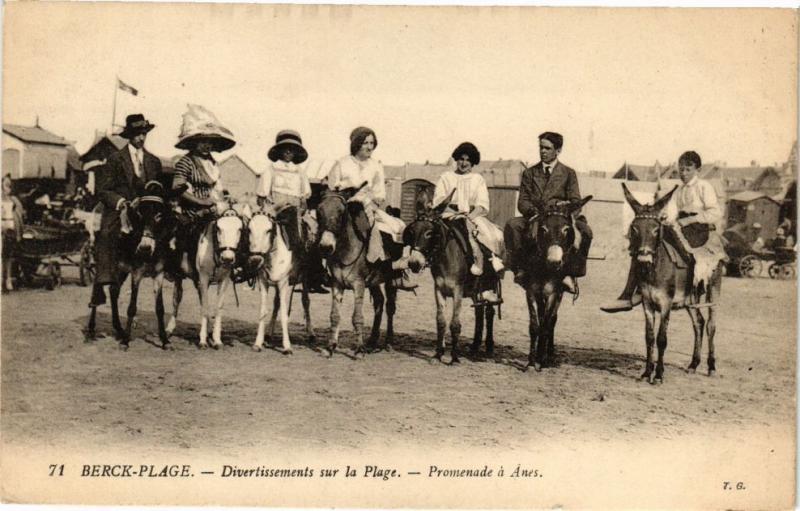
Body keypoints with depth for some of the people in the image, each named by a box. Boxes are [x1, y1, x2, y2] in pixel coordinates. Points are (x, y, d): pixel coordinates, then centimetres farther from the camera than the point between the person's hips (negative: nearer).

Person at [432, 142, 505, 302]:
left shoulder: (478, 179, 17)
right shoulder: (445, 178, 14)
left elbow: (483, 205, 6)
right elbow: (438, 202, 4)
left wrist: (470, 215, -13)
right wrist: (455, 212, -13)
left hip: (474, 216, 2)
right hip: (451, 216, -2)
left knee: (496, 236, -25)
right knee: (469, 232, -35)